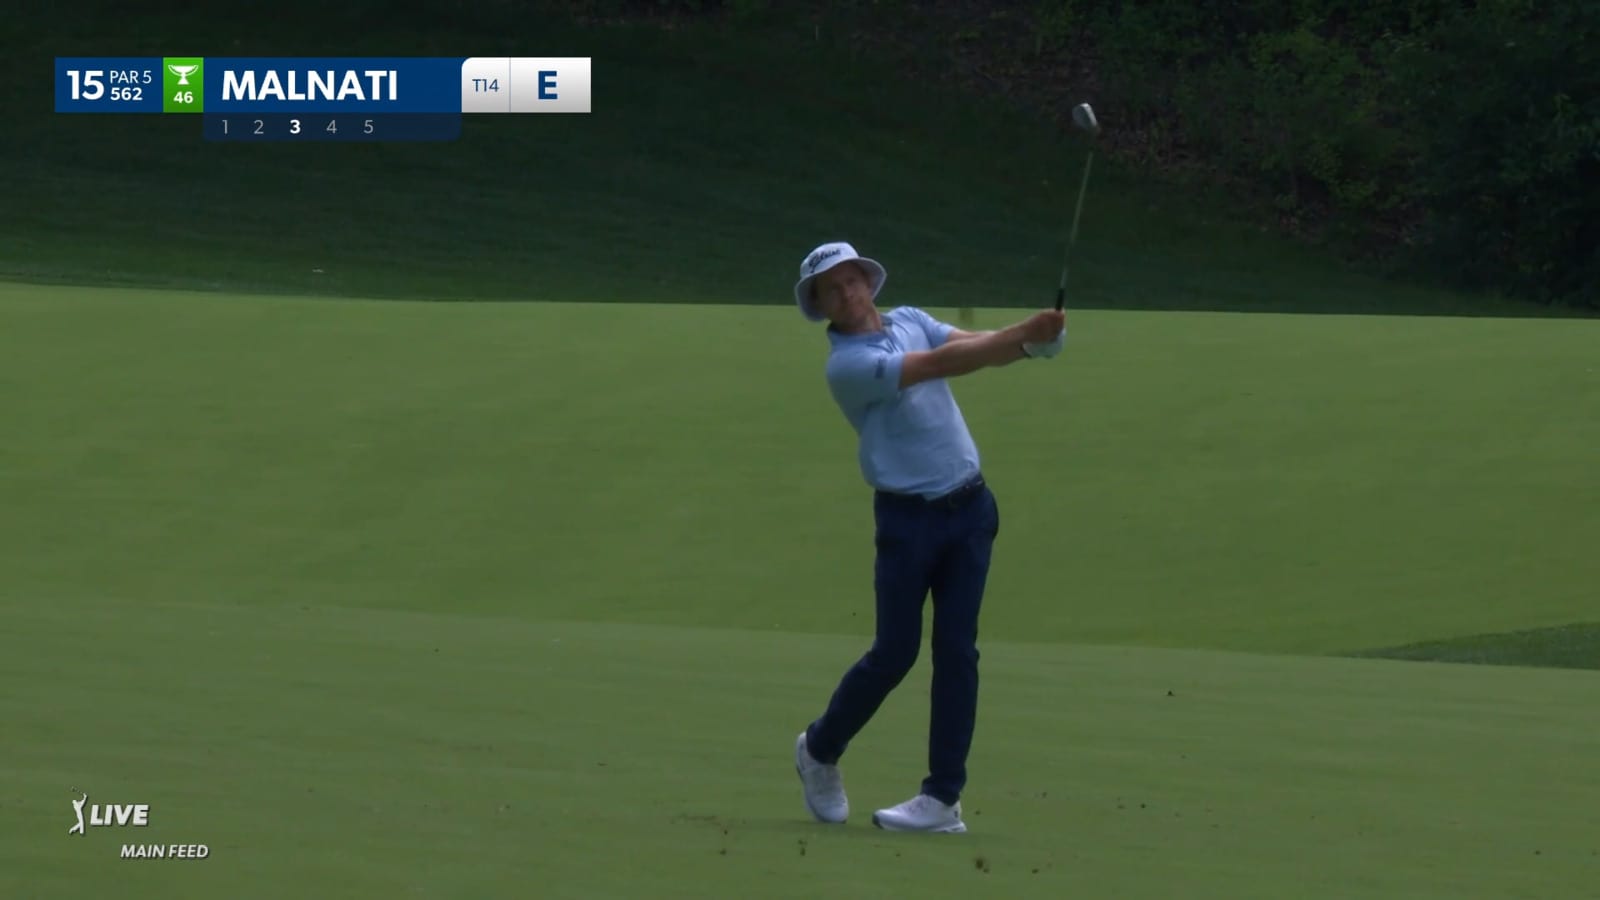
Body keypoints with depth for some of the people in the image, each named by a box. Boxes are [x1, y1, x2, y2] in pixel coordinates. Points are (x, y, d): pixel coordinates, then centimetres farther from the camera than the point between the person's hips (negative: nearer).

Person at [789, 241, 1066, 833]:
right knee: (895, 652, -2)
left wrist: (1030, 341, -24)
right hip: (907, 517, -5)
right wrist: (1024, 336, -28)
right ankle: (820, 750, 23)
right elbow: (941, 364, -22)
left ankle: (944, 797, -1)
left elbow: (982, 347, -2)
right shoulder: (846, 364, -13)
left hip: (968, 509, 5)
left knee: (956, 650, -2)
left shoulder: (909, 321, 9)